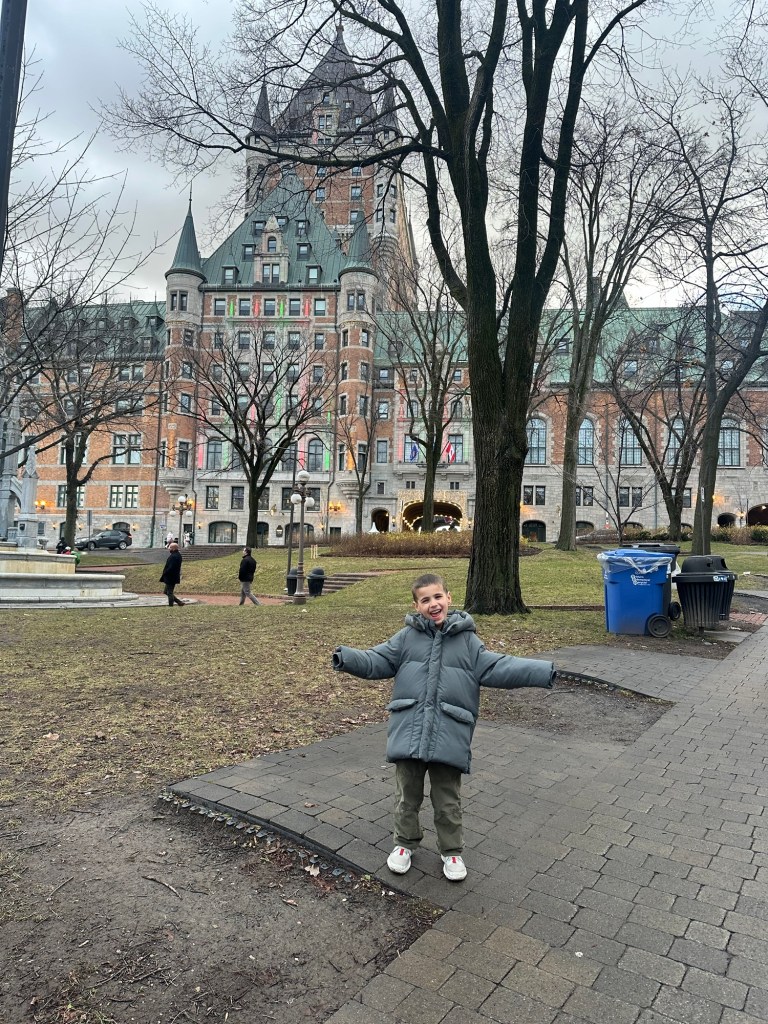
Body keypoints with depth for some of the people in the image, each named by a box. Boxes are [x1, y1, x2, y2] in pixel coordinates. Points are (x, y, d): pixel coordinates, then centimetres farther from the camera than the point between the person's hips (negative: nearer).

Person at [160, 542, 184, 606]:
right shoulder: (178, 555, 10)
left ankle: (171, 606, 8)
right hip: (173, 578, 10)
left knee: (169, 593, 0)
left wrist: (164, 574, -13)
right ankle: (179, 602, 19)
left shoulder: (174, 556, -23)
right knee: (167, 592, 18)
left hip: (170, 578, -10)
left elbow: (171, 568, -26)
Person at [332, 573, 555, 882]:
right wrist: (346, 658, -17)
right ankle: (405, 843, 39)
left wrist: (543, 672, -15)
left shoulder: (466, 640, 0)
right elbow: (376, 661, 1)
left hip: (450, 736, -1)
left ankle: (452, 851, 35)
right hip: (409, 732, 1)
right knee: (407, 794, 17)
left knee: (448, 801, 13)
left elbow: (497, 668, -4)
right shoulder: (406, 637, 3)